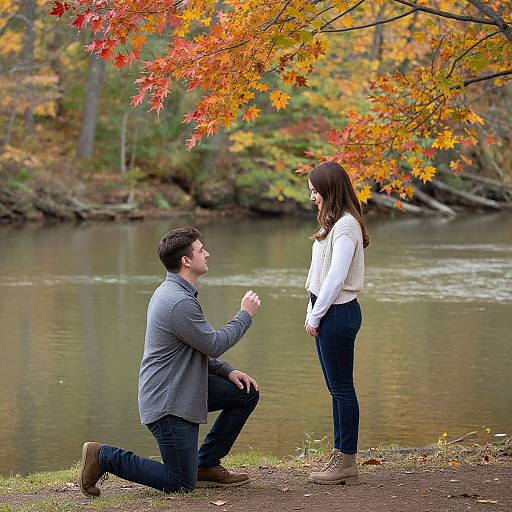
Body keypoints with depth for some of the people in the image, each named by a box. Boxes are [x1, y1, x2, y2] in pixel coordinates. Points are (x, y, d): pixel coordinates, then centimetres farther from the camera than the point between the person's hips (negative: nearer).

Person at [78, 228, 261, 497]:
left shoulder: (171, 292, 11)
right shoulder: (180, 302, -24)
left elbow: (198, 348, 20)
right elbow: (214, 345, -16)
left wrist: (228, 371, 9)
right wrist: (245, 315, -3)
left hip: (183, 387, 10)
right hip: (168, 403, -10)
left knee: (247, 393, 9)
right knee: (181, 484, -4)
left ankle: (206, 464, 16)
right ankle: (103, 457, 1)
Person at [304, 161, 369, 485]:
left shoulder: (345, 227, -16)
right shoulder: (335, 223, 15)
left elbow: (335, 278, -20)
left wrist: (315, 317, -13)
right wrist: (313, 315, 12)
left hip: (338, 313, -10)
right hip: (328, 313, 10)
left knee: (342, 388, -4)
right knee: (337, 388, 13)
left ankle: (347, 462, 2)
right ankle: (341, 457, 19)